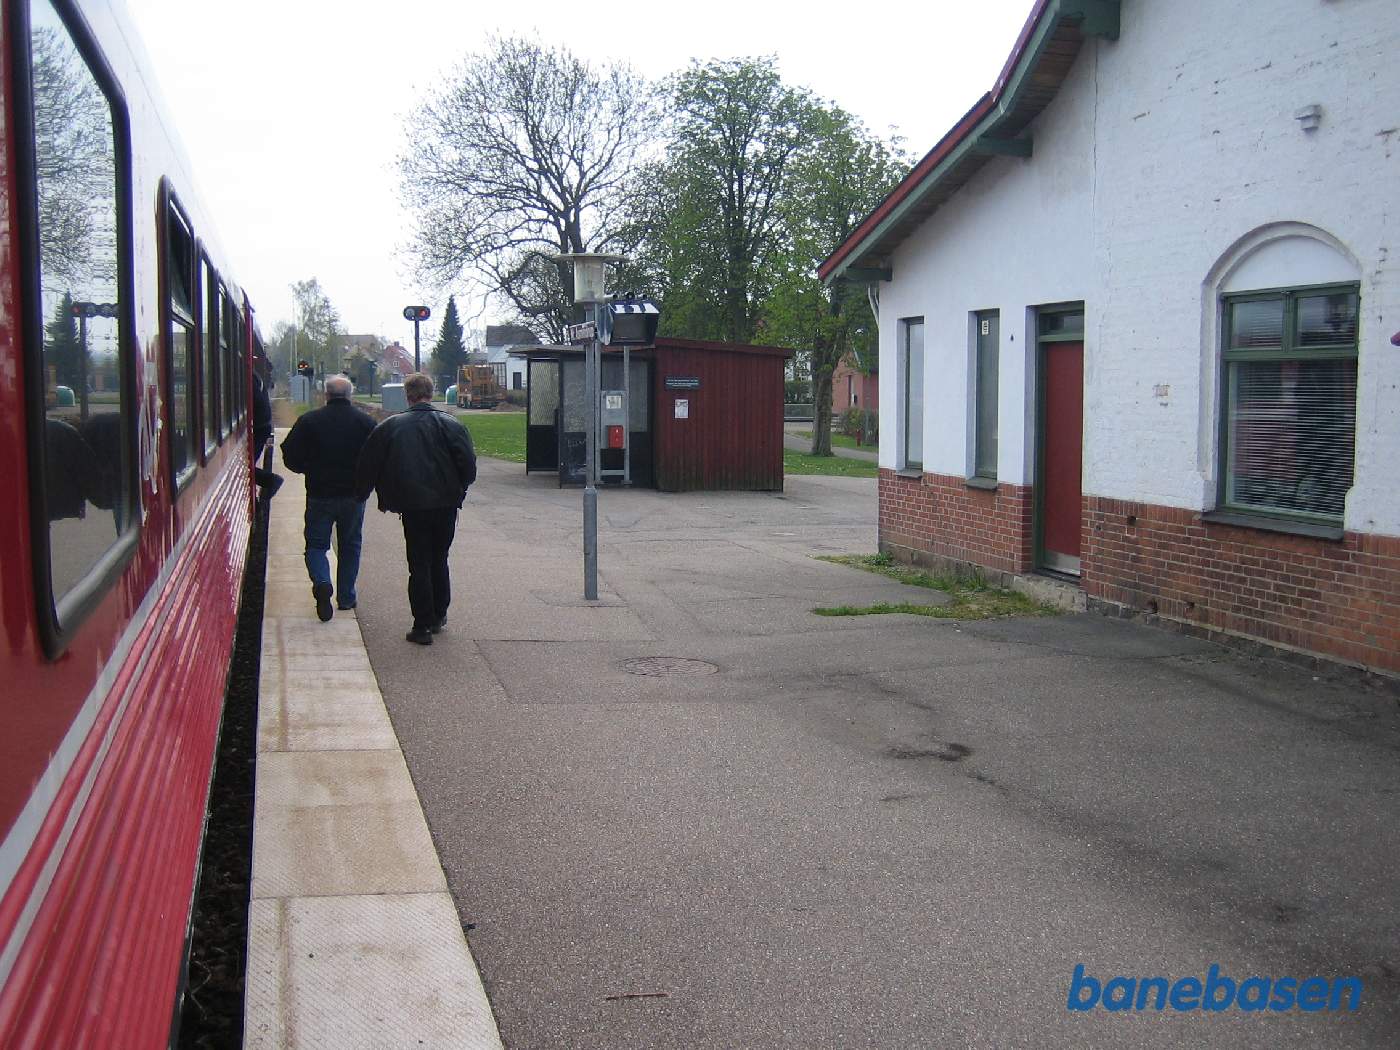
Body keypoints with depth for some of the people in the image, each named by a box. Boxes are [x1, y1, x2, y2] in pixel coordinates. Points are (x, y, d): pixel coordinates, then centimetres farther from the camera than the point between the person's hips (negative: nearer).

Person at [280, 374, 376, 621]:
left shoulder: (308, 421, -6)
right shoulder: (366, 422, -3)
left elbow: (290, 457, -6)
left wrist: (311, 470, 12)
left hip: (320, 495, -1)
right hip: (354, 496, 1)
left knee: (316, 544, 8)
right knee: (350, 546, 16)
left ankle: (322, 583, -18)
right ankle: (346, 597, 18)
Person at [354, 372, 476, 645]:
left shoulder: (390, 426, -1)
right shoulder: (450, 425, -2)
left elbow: (368, 465, 4)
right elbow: (468, 464, -9)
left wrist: (361, 494, 17)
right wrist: (459, 490, 7)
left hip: (413, 507, -1)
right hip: (446, 504, 1)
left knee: (419, 566, 5)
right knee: (439, 561, 18)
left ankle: (423, 626, 2)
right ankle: (438, 616, 26)